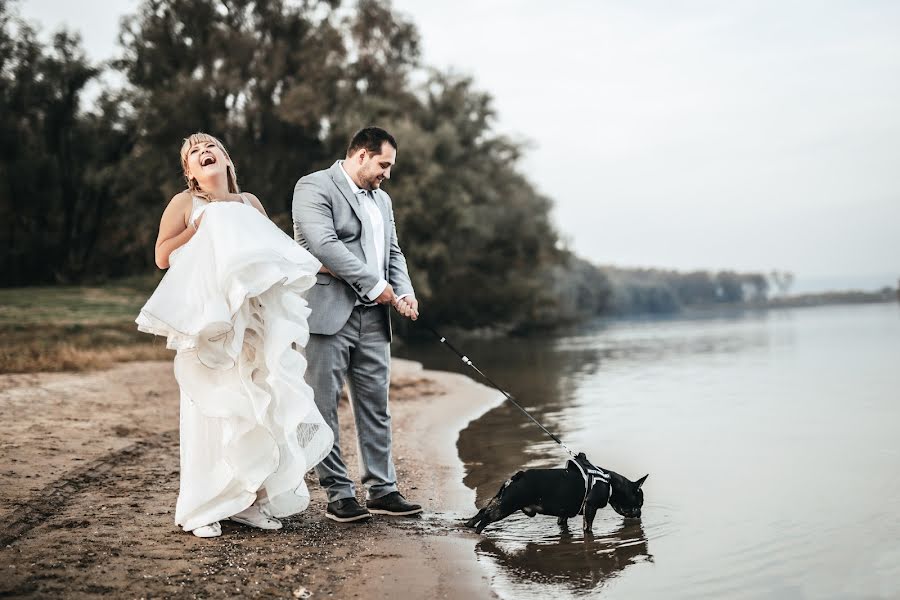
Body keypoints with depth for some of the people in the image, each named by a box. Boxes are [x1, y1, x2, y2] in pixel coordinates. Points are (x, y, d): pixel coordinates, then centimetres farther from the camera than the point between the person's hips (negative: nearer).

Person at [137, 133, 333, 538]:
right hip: (207, 322, -4)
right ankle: (202, 509, 3)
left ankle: (250, 501, 12)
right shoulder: (184, 203, 3)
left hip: (253, 326, 4)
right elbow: (162, 256, -5)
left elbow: (277, 251, 23)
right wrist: (200, 226, -8)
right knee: (210, 413, -5)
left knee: (256, 409, 2)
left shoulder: (249, 203, 14)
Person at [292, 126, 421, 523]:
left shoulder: (382, 200, 22)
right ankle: (339, 494, 6)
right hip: (328, 314, -7)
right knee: (324, 407, -2)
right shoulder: (314, 187, -4)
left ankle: (382, 489, 16)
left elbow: (393, 252, 22)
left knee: (376, 407, 8)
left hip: (372, 318, 7)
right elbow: (323, 244, -17)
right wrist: (375, 285, -15)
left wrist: (403, 292, 2)